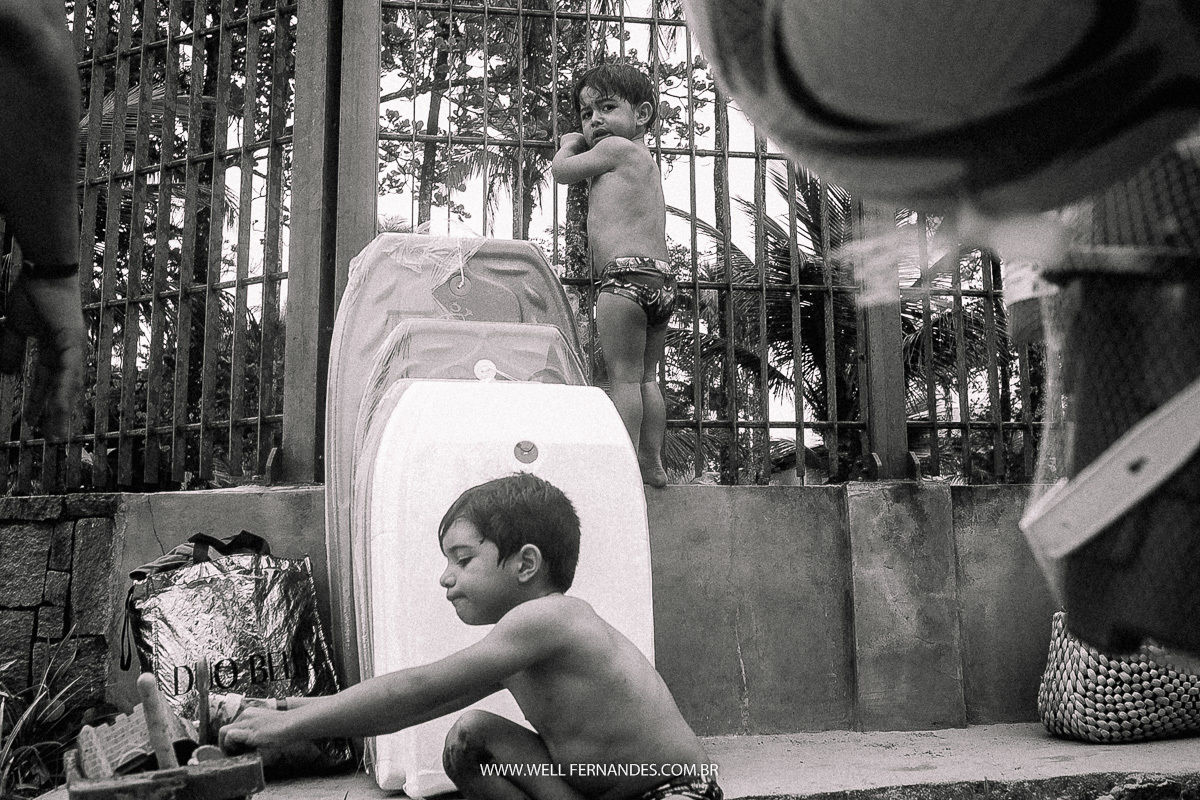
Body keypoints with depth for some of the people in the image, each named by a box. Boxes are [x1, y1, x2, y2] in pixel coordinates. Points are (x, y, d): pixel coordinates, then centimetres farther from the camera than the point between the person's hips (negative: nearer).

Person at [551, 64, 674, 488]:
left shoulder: (615, 148, -1)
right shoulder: (647, 161, 25)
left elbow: (562, 170, 7)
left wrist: (571, 145, 26)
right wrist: (580, 144, 30)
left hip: (625, 274, -9)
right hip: (662, 276, 9)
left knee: (623, 375, -8)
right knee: (647, 377, 11)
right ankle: (652, 464, 12)